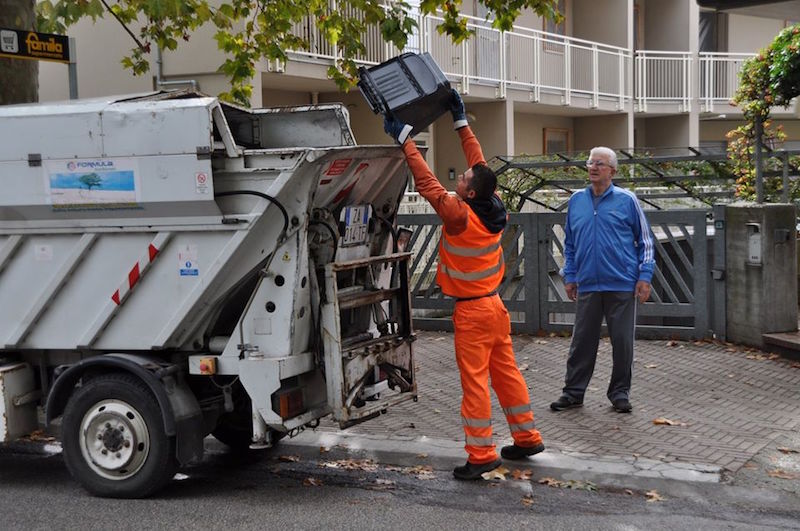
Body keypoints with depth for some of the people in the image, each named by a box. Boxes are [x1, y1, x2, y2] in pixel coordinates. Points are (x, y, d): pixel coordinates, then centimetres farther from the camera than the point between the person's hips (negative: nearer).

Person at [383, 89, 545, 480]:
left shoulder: (460, 216, -22)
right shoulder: (493, 208, -2)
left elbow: (427, 182, -19)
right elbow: (480, 164, 9)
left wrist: (404, 139, -14)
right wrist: (461, 121, 14)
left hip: (472, 310, -8)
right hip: (494, 304, 8)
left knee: (474, 381, -3)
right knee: (506, 372, 16)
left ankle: (481, 454, 0)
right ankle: (527, 438, 24)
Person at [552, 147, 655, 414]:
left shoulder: (627, 200, 0)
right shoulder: (576, 200, 9)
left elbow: (645, 240, 3)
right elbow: (569, 243, 18)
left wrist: (644, 276, -3)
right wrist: (569, 276, 12)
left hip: (622, 285, -2)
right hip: (587, 285, 3)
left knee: (622, 341, 4)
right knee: (582, 341, 7)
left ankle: (620, 393, 17)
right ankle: (573, 392, 16)